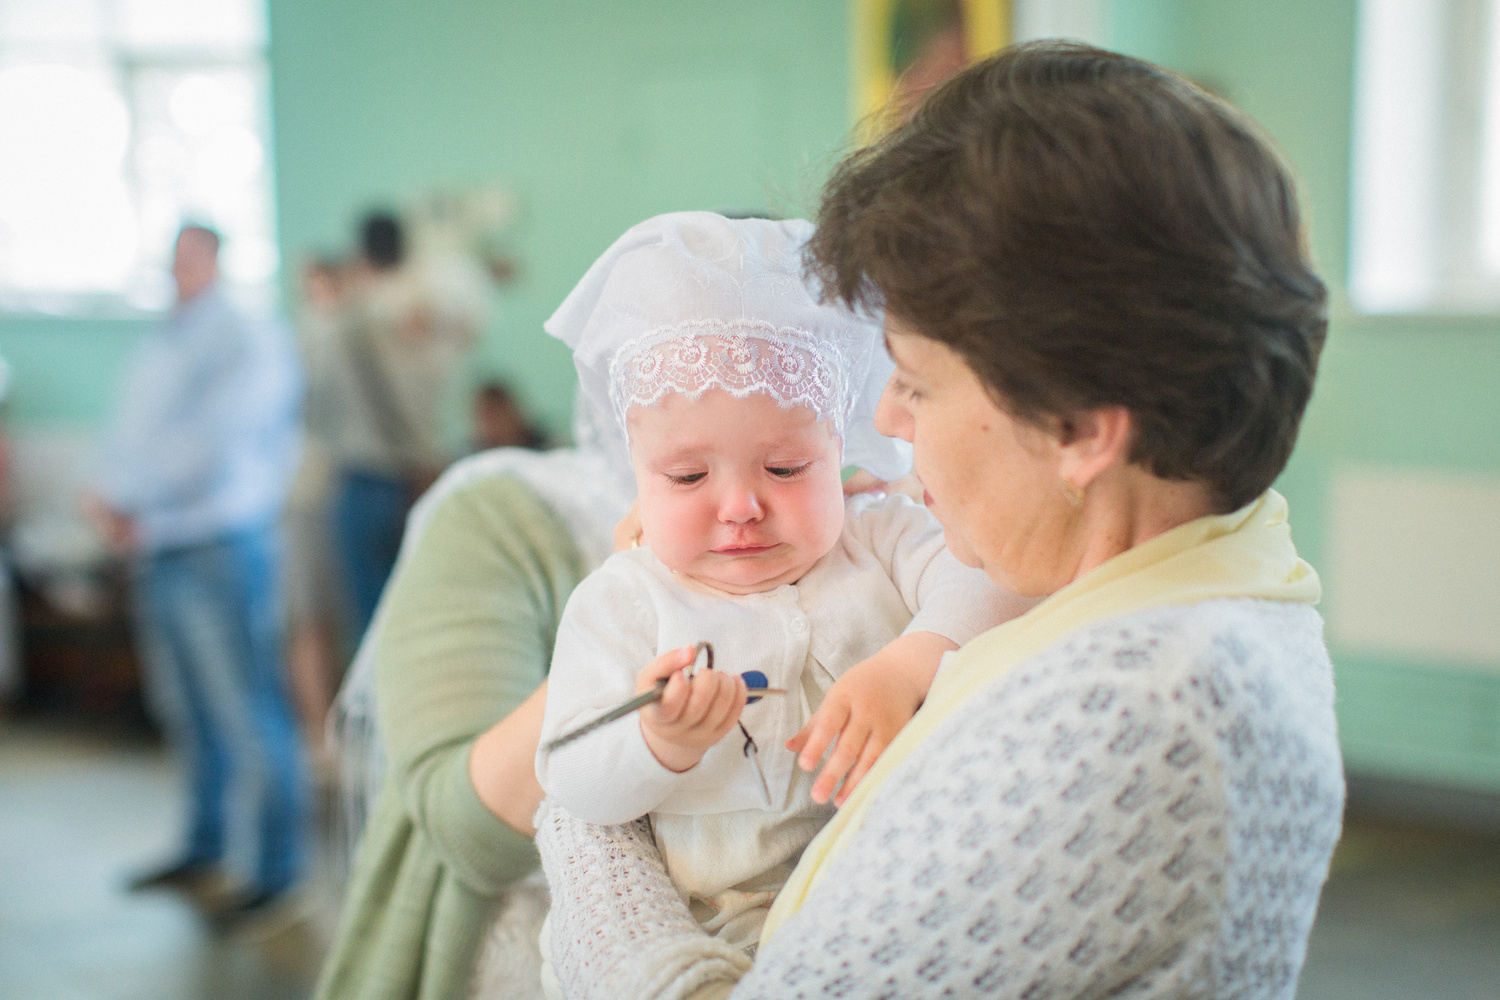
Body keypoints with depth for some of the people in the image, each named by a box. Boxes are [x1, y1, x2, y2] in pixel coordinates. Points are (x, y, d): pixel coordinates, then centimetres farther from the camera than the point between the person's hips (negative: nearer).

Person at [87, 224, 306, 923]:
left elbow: (208, 443, -18)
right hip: (156, 551, 8)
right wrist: (112, 498, -6)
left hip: (221, 546, -8)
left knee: (246, 712, -4)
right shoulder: (155, 351, 17)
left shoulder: (249, 343, -8)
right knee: (188, 711, 14)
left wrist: (122, 493, -15)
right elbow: (125, 438, 15)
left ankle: (271, 867, 3)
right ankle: (207, 848, 27)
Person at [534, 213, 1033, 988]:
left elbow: (986, 583, -9)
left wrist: (907, 667, -27)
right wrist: (660, 744, -22)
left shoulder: (881, 538, 9)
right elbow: (572, 785, -1)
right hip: (732, 920, 1)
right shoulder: (621, 602, 5)